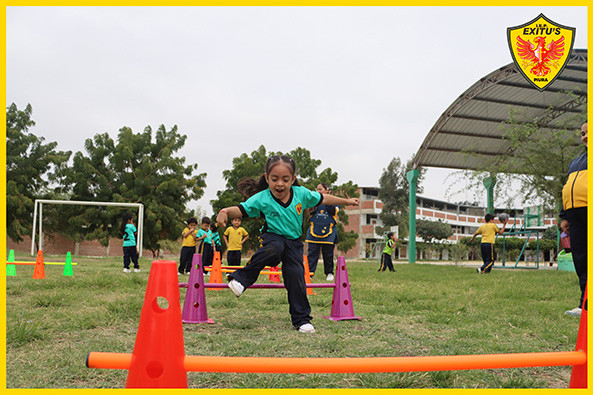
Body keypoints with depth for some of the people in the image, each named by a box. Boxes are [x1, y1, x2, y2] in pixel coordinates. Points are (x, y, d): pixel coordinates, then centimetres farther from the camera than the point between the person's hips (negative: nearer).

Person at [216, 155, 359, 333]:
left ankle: (301, 319, 8)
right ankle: (242, 278, -23)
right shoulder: (261, 198, -16)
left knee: (296, 276, -7)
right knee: (272, 250, -38)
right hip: (273, 236, -3)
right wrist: (225, 211, -44)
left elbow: (323, 198, 6)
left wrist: (347, 201, 15)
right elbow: (241, 209, -21)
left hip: (294, 241, 3)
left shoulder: (301, 193, -9)